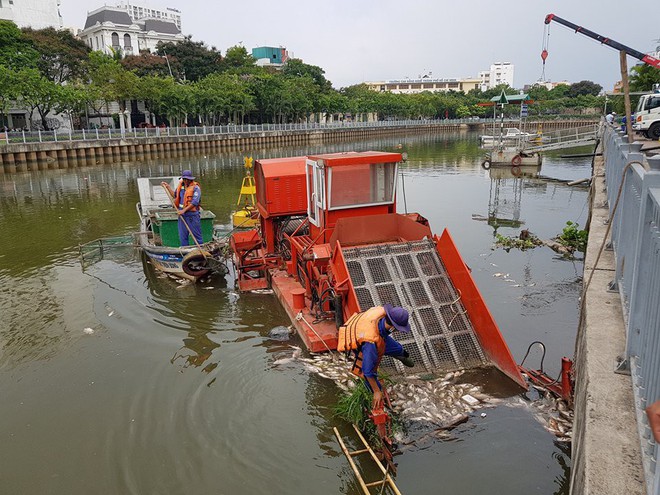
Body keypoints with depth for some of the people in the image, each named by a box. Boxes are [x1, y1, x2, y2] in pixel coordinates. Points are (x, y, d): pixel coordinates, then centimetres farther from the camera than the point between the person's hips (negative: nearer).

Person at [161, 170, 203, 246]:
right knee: (182, 236, 11)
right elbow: (175, 195, 28)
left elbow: (194, 202, -19)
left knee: (197, 235, -2)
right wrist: (168, 187, 21)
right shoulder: (180, 186, 12)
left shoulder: (196, 188, -10)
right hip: (182, 215, 7)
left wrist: (184, 210, -21)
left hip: (192, 215, -7)